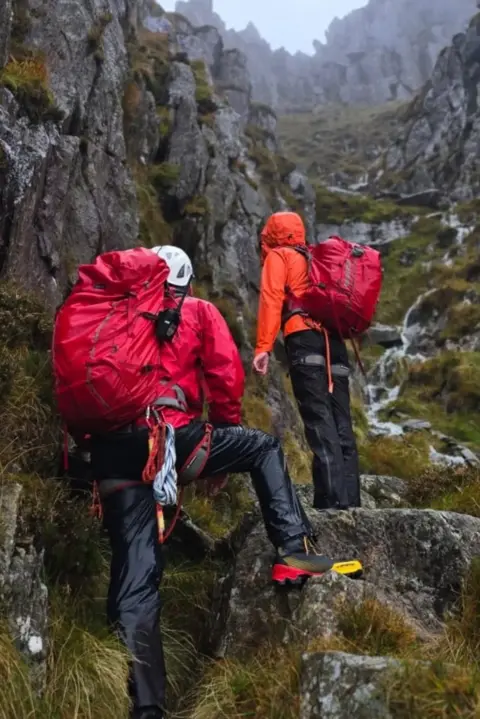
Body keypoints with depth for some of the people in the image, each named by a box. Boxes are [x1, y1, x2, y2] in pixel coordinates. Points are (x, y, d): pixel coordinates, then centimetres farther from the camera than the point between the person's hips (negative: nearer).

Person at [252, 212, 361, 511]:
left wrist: (263, 346, -8)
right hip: (334, 340, 7)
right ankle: (350, 500, -1)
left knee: (319, 421, -14)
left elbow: (271, 299, -2)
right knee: (341, 425, 2)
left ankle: (332, 500, -19)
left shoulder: (278, 256, 12)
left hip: (305, 339, -6)